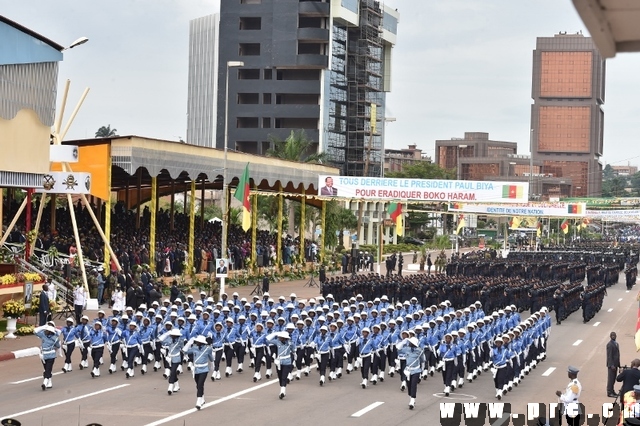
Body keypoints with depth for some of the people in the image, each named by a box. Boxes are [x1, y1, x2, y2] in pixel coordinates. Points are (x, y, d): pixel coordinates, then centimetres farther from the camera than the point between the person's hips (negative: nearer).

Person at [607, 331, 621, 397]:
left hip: (615, 364, 9)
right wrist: (611, 365, -22)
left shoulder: (616, 343, 15)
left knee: (613, 378, 13)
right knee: (610, 378, -5)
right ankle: (609, 392, -2)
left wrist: (618, 364, 16)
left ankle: (612, 391, 21)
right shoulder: (609, 344, -14)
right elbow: (609, 356, -17)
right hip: (611, 364, -9)